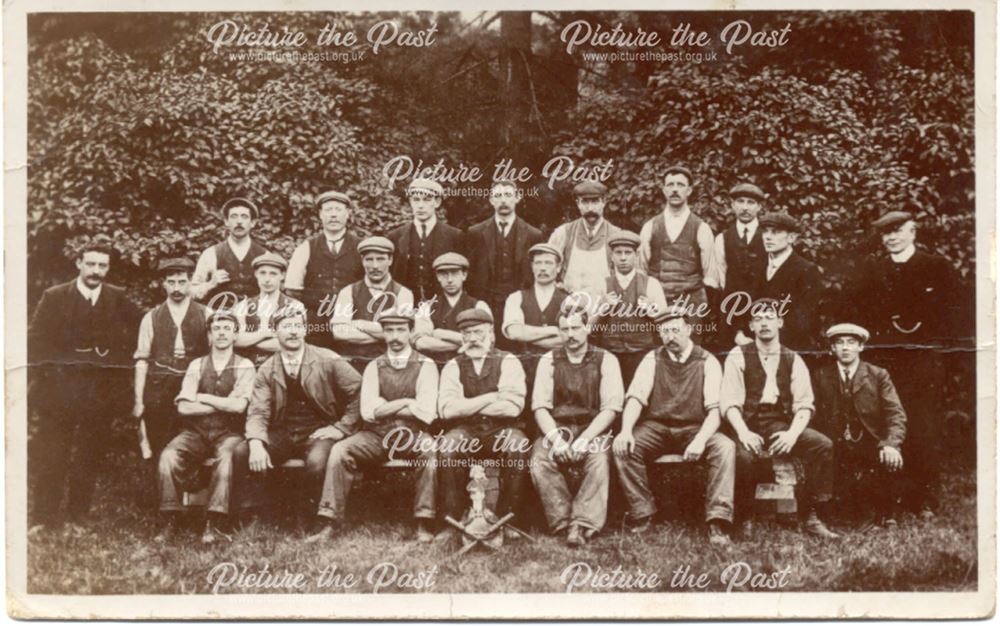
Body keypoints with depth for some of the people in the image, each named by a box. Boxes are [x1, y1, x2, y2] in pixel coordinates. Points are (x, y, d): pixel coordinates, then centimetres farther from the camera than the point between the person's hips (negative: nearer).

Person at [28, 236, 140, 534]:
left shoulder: (119, 300, 5)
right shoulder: (54, 297, 1)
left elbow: (135, 338, 6)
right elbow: (35, 342, 0)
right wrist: (41, 381, -6)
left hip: (100, 394, 1)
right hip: (58, 391, -1)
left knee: (89, 459, 6)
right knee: (49, 458, 0)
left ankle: (76, 516, 16)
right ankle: (43, 517, 10)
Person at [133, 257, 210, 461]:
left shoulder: (205, 315, 5)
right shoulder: (151, 318, 7)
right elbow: (141, 360, 5)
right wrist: (139, 401, 0)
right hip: (158, 392, 1)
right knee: (160, 453, 3)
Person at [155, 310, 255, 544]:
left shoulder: (244, 366, 5)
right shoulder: (197, 365, 12)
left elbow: (239, 406, -11)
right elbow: (184, 407, -1)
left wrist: (203, 398, -3)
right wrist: (223, 405, -5)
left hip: (228, 432, -2)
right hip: (196, 431, 3)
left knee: (226, 455, -36)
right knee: (169, 454, -26)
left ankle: (215, 522, -35)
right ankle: (170, 519, -21)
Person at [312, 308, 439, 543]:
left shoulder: (425, 366, 3)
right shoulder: (374, 367, 12)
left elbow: (426, 413, -10)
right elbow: (368, 412, -2)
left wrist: (385, 408, -3)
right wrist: (405, 403, -6)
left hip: (412, 434, -3)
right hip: (377, 436, 3)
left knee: (430, 449, -34)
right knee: (340, 450, -22)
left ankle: (424, 523, -26)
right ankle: (331, 522, -19)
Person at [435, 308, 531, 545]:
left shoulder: (508, 362, 5)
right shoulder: (453, 367, 10)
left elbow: (513, 407, -11)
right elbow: (447, 409, -6)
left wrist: (467, 406, -6)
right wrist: (491, 397, -9)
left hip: (502, 430, -1)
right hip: (465, 431, 1)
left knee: (518, 447, -33)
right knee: (447, 447, -31)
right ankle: (452, 523, -21)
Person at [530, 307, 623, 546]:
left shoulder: (605, 360, 3)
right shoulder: (549, 360, 9)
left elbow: (611, 408, -5)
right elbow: (540, 406, 1)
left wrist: (585, 439, -18)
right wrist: (555, 438, -16)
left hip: (593, 429, -2)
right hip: (556, 428, 2)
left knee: (599, 459, -34)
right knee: (539, 459, -29)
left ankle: (582, 524, -32)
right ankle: (563, 520, -22)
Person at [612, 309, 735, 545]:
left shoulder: (707, 362, 0)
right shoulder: (652, 359, 6)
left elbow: (715, 409, -8)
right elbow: (636, 398, -4)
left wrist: (700, 440, -27)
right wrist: (626, 431, -24)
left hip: (694, 429, -1)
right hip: (656, 428, 2)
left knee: (725, 447, -30)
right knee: (623, 447, -26)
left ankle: (717, 521, -30)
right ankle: (642, 515, -16)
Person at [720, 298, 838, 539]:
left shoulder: (793, 360, 12)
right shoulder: (738, 357, 5)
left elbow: (804, 405, 4)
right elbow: (729, 401, -4)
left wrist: (792, 433, -16)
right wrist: (743, 432, -22)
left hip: (781, 424, 3)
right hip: (748, 423, -3)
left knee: (823, 445, -23)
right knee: (743, 455, -36)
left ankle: (813, 517, -16)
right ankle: (744, 519, -14)